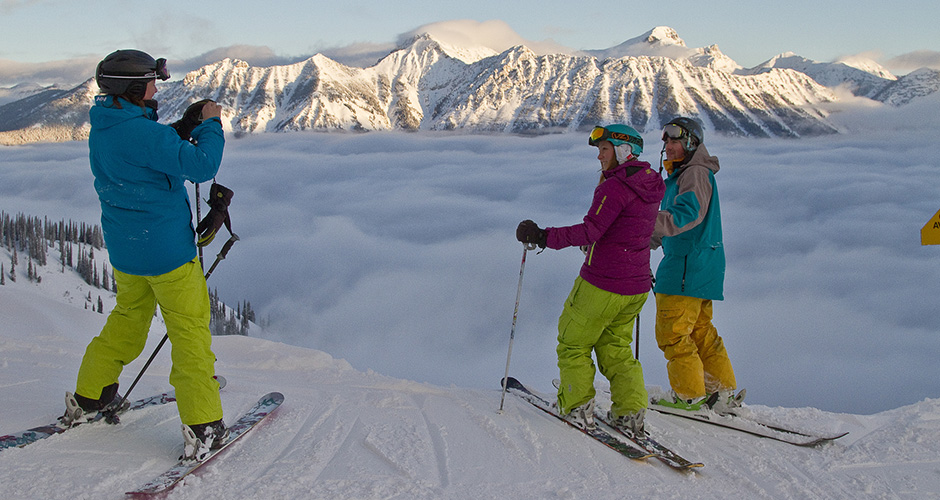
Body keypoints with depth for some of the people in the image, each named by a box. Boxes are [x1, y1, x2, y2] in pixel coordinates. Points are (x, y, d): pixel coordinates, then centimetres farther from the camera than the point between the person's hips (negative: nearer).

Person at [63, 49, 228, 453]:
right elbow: (201, 165, -25)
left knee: (128, 319, 25)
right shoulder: (144, 133, -22)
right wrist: (210, 125, -11)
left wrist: (186, 127, 8)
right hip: (166, 249, -8)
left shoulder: (102, 130, 5)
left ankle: (87, 400, 34)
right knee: (190, 331, 0)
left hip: (123, 249, 8)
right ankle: (203, 425, 2)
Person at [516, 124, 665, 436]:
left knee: (573, 343, 10)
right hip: (636, 287, 8)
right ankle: (631, 412, 13)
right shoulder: (650, 187, 9)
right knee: (615, 347, 19)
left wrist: (544, 237, -26)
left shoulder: (616, 187, -19)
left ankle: (577, 408, 13)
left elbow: (590, 230, -27)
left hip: (601, 285, -8)